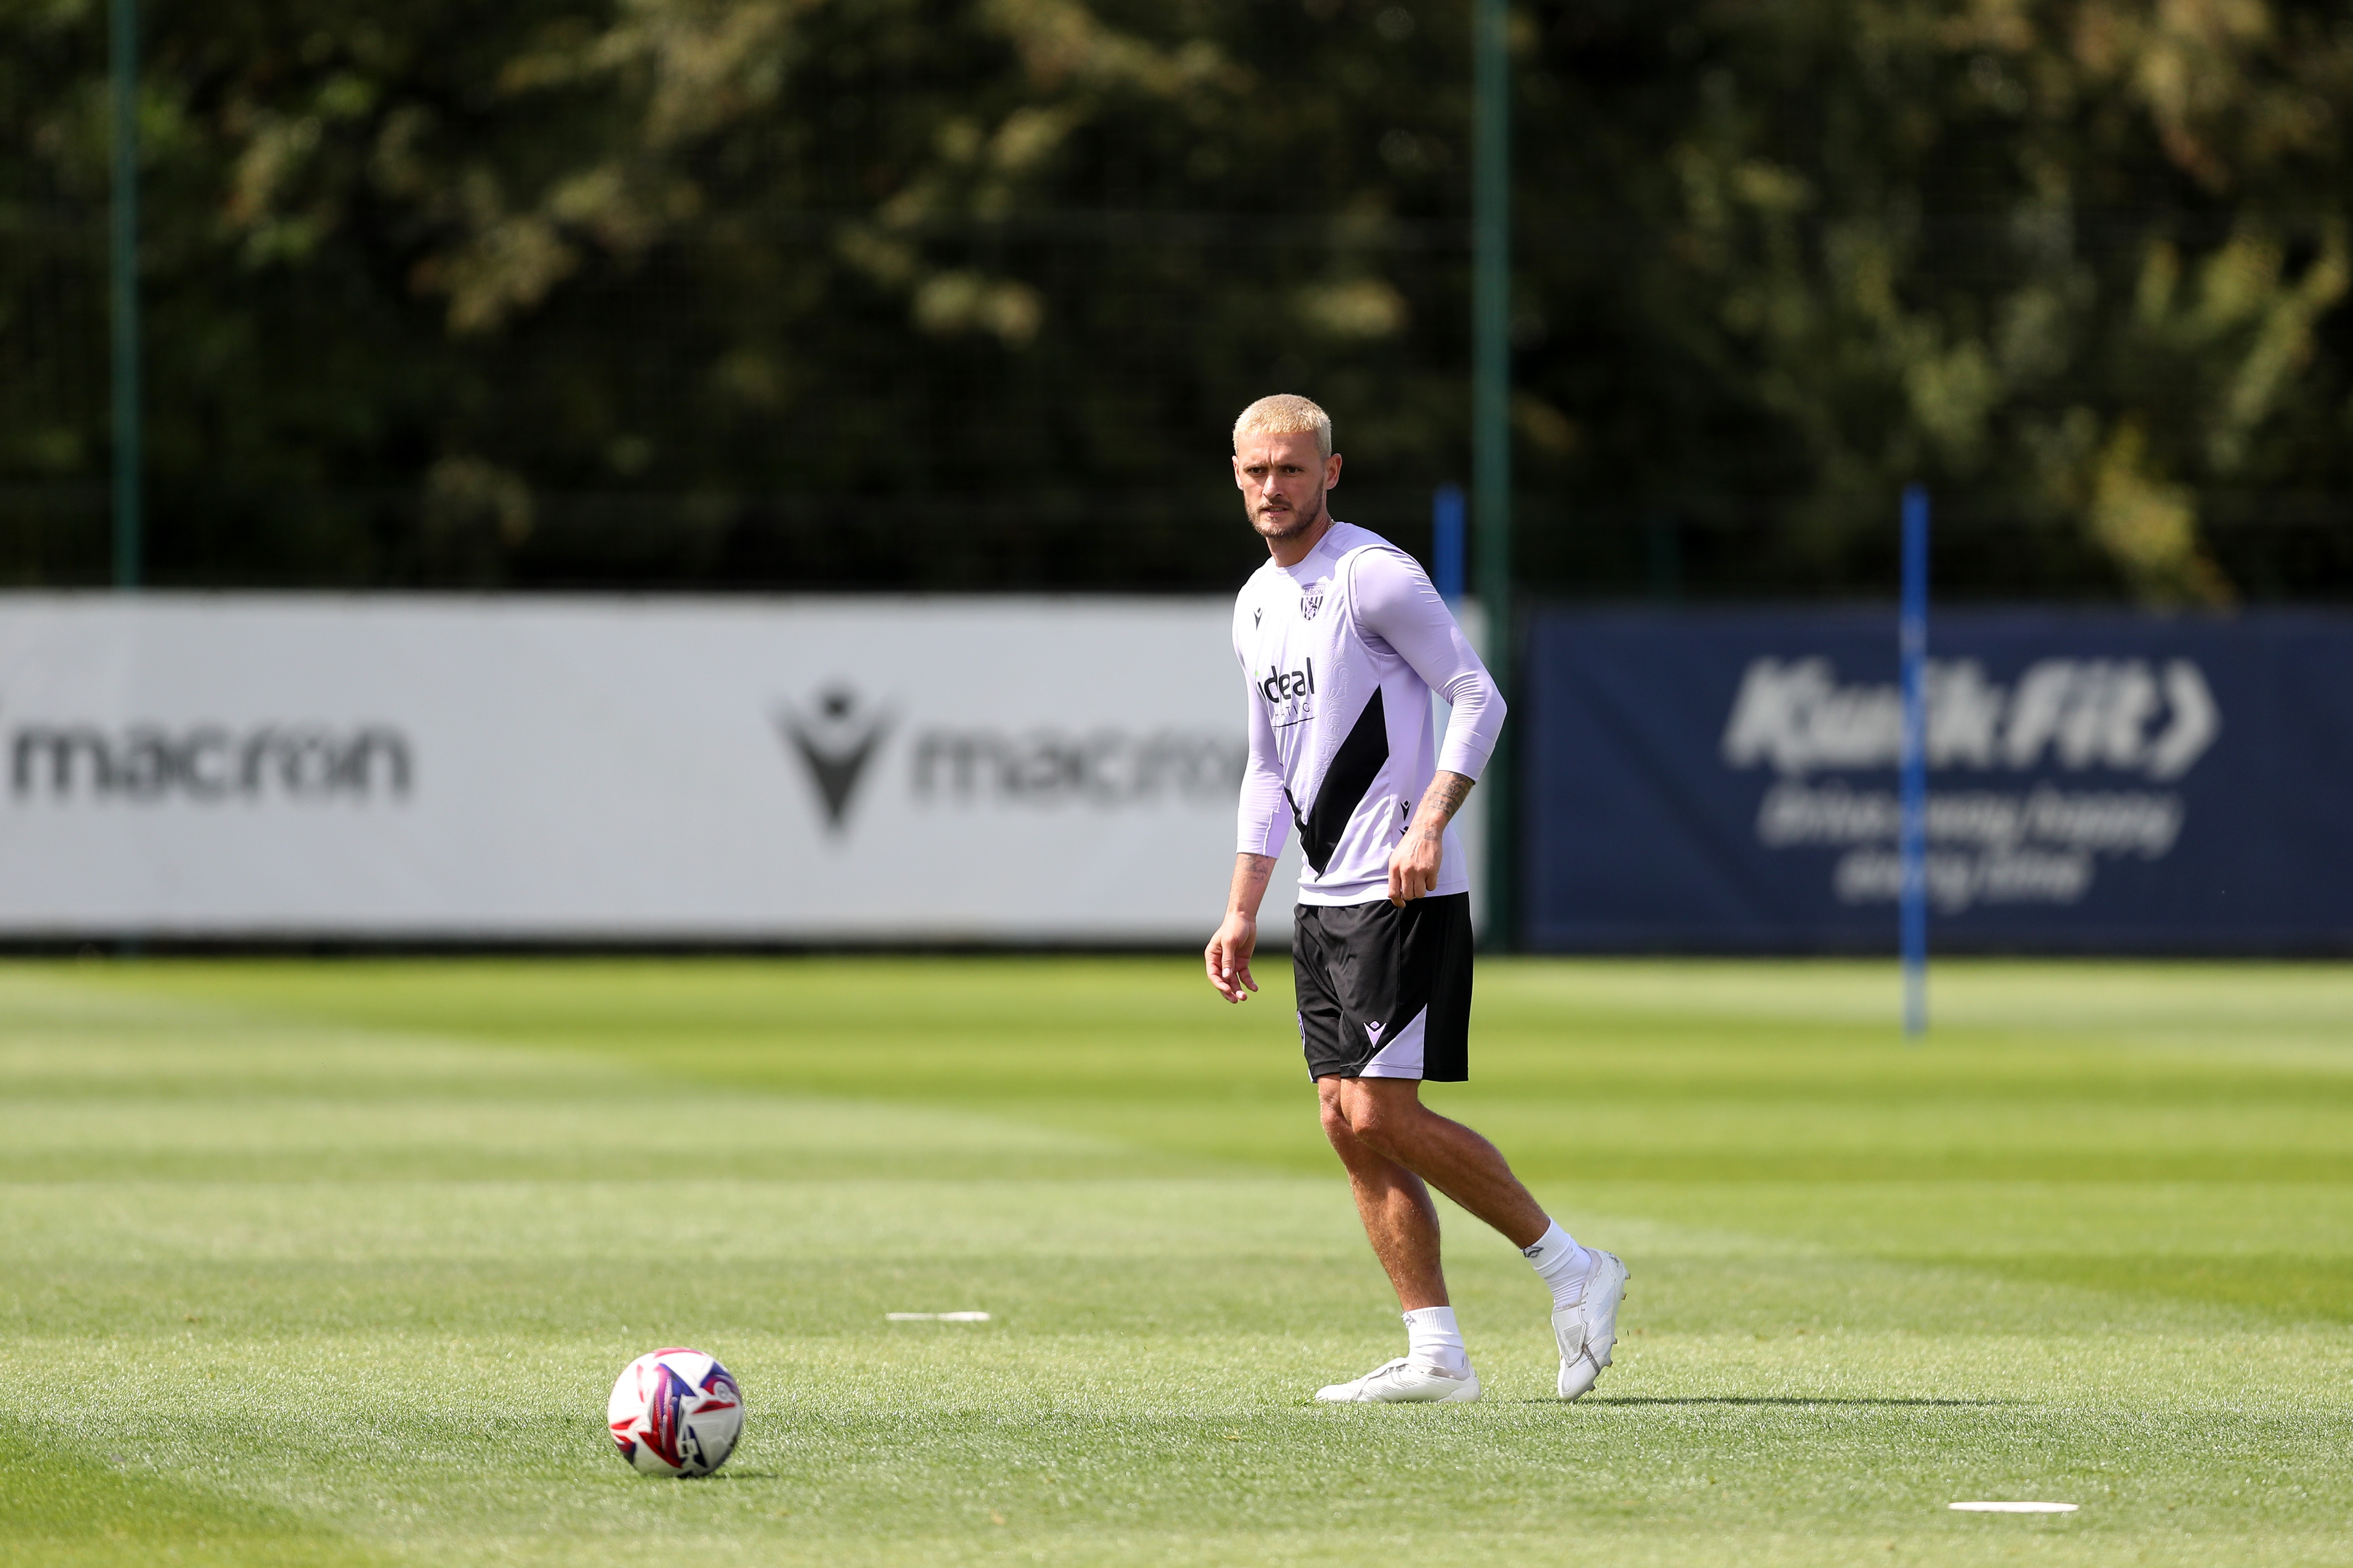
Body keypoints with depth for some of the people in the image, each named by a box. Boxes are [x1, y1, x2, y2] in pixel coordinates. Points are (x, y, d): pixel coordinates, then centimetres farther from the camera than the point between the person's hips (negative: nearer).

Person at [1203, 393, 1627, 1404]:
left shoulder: (1371, 575, -10)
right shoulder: (1257, 604, 16)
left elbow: (1478, 698, -13)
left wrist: (1428, 826, -24)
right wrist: (1241, 913, 18)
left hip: (1402, 896, -9)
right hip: (1324, 902, 9)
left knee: (1383, 1116, -13)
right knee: (1349, 1127, 2)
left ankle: (1569, 1269, 0)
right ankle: (1436, 1354, 4)